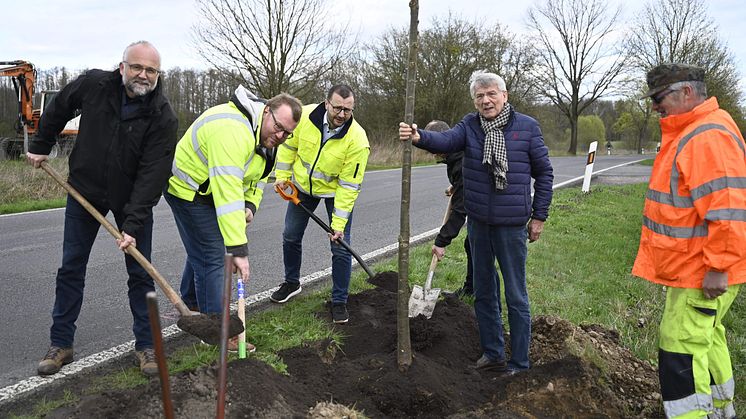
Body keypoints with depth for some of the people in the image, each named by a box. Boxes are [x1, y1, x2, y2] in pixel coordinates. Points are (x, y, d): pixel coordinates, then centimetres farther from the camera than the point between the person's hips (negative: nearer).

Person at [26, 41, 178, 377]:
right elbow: (58, 109, 8)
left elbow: (151, 176, -26)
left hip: (133, 199, -2)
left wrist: (133, 225, -31)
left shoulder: (164, 118, -22)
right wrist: (40, 145, 15)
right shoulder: (93, 85, -14)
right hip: (84, 191, 2)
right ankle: (61, 344, 22)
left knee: (140, 272, 2)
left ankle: (145, 344, 15)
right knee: (71, 268, 8)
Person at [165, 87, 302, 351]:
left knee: (201, 250, 23)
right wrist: (239, 250, -42)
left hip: (209, 191, 10)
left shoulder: (267, 136, -3)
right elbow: (228, 193, -41)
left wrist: (250, 206, -9)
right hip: (189, 190, -10)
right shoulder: (233, 131, -36)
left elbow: (258, 176, 11)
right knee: (212, 257, -9)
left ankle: (192, 305, 44)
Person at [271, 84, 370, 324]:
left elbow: (349, 185, -28)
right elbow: (288, 145, -4)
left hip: (336, 191, -3)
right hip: (303, 185, 3)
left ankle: (339, 301, 11)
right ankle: (291, 283, 36)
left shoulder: (357, 140, -32)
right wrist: (282, 176, -4)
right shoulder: (304, 116, -25)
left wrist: (339, 223, -26)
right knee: (291, 237, 13)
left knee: (341, 248, -5)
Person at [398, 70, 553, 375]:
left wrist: (539, 216, 1)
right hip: (478, 222, 4)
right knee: (484, 292, 14)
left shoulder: (527, 127, -5)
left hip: (512, 224, -4)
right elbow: (445, 141, -21)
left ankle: (519, 363, 17)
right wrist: (419, 137, -42)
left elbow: (543, 172, 2)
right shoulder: (469, 126, 0)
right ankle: (492, 353, 30)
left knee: (516, 296, 3)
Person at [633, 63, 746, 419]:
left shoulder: (709, 137, -22)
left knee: (681, 348, -5)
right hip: (692, 266, 11)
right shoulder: (688, 133, 13)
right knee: (705, 335, 23)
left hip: (702, 273, -11)